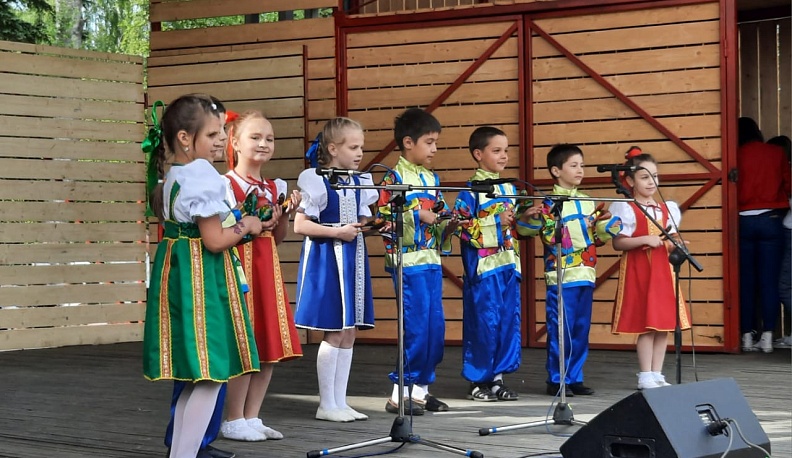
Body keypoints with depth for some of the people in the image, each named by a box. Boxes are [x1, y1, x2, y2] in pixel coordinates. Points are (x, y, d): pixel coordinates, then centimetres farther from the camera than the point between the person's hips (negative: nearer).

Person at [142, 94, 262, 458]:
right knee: (210, 377, -4)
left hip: (176, 271, 10)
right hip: (201, 278, -10)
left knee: (195, 377, 17)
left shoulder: (173, 176, 12)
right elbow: (214, 240, -19)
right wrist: (245, 226, -2)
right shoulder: (203, 176, -17)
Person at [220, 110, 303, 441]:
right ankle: (234, 421, 4)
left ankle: (252, 417, 16)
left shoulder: (274, 188, 13)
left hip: (267, 268, 7)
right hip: (239, 267, -7)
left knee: (270, 349, 7)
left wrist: (284, 215, 0)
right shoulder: (226, 185, -7)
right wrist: (258, 224, -20)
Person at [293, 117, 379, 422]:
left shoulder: (360, 182, 12)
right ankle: (327, 405, 4)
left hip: (353, 258, 7)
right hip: (326, 260, -7)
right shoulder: (316, 181, -10)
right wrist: (337, 232, -18)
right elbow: (299, 225, -13)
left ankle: (340, 402, 16)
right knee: (335, 333, -5)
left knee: (349, 333, 8)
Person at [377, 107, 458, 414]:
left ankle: (420, 388, 18)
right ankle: (400, 394, -1)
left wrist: (449, 223, 0)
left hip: (432, 260, 8)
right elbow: (384, 218, -15)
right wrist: (418, 215, -19)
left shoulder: (431, 179, 15)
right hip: (409, 262, -8)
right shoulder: (394, 178, -8)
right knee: (416, 327, -9)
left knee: (436, 326, 9)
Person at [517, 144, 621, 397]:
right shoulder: (549, 204, -6)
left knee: (581, 330, 9)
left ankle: (575, 378, 17)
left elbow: (597, 237, 18)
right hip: (561, 278, -6)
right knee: (561, 331, -3)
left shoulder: (587, 202, 14)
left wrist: (610, 225, 2)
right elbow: (551, 238, -14)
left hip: (586, 276, 6)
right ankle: (557, 380, 5)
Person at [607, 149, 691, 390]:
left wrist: (676, 246, -3)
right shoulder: (626, 209, -5)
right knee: (646, 325, -6)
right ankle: (645, 377, 1)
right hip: (638, 270, -6)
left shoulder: (667, 208, 13)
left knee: (664, 324, 5)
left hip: (663, 270, 6)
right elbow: (618, 243, -10)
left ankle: (657, 374, 13)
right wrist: (645, 240, -20)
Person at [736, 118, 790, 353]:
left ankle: (747, 336, 3)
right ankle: (767, 336, -3)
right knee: (769, 280, 1)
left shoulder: (738, 156, -2)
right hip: (771, 219, 1)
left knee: (746, 281, 4)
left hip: (744, 221, -1)